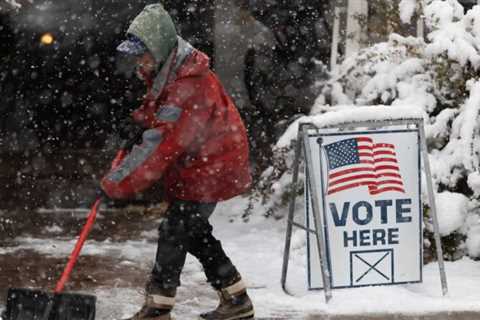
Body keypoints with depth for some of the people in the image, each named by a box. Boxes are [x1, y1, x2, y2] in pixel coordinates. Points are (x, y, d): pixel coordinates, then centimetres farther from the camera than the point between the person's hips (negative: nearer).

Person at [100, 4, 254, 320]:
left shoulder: (190, 85, -29)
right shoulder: (169, 73, 4)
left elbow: (162, 144, -33)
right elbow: (157, 111, 24)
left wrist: (118, 183, -33)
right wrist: (138, 121, 0)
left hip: (209, 169, -10)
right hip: (195, 166, 10)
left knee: (174, 232, -10)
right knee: (195, 233, 15)